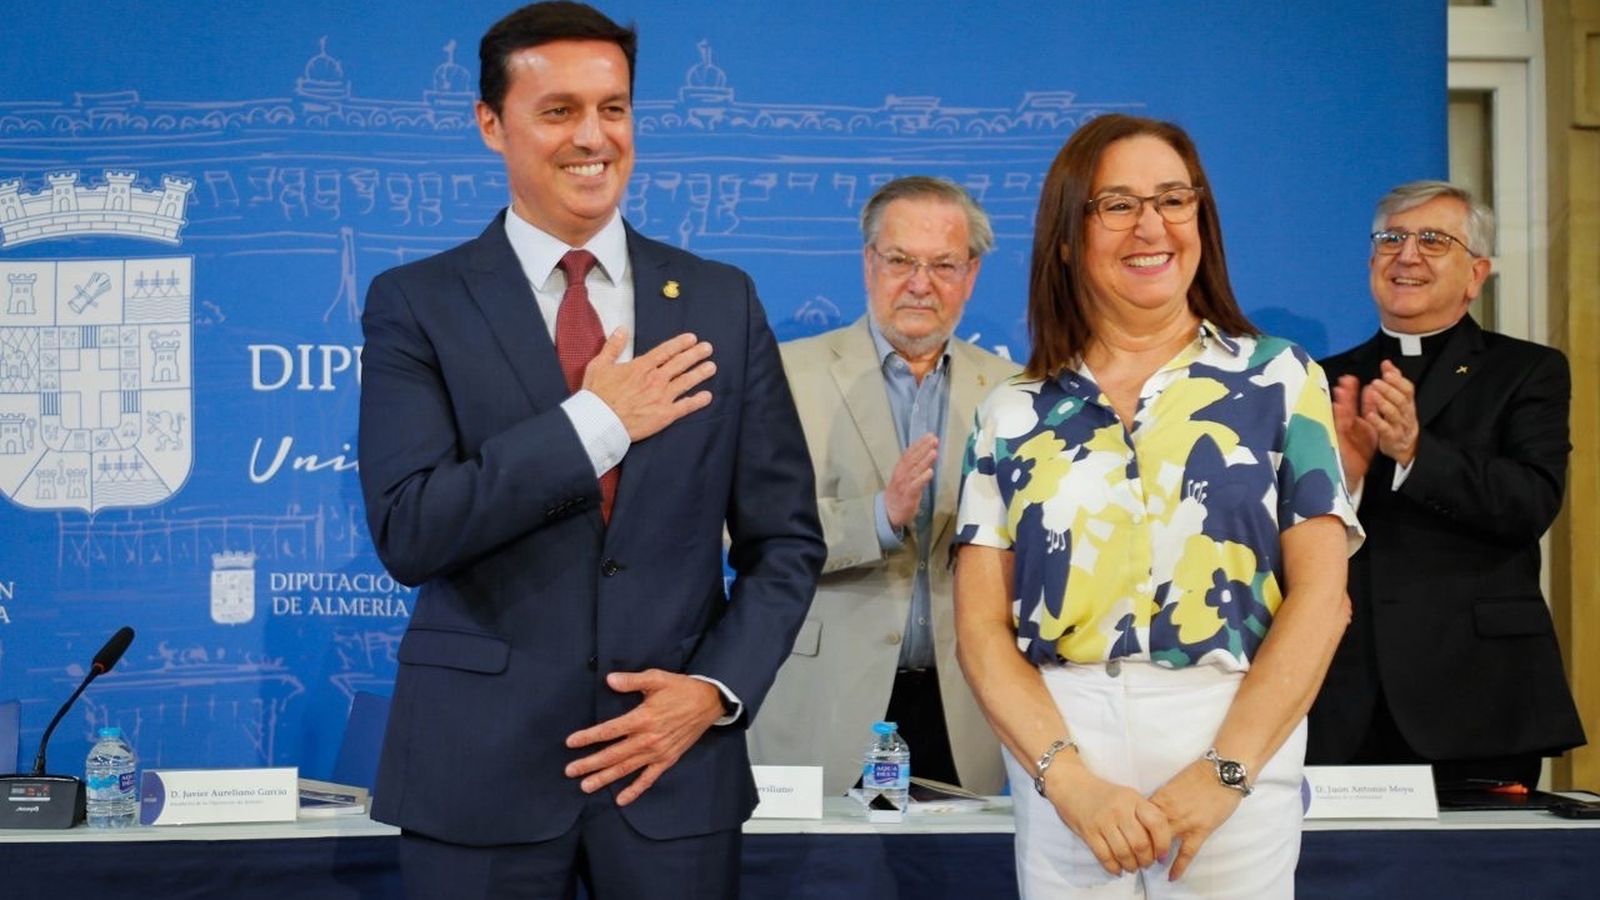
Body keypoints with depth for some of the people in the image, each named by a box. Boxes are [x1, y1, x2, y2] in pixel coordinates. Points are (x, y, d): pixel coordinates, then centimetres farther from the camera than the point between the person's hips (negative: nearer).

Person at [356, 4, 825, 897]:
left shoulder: (722, 301, 5)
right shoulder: (417, 304, -1)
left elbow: (787, 538, 7)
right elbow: (409, 530, -12)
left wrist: (716, 689, -7)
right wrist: (594, 422, -15)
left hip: (676, 765, 2)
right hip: (479, 770, -1)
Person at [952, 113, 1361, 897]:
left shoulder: (1278, 379, 4)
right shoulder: (1013, 414, 7)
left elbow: (1321, 595, -2)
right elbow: (980, 627, 2)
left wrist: (1222, 773, -12)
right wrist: (1069, 778, -13)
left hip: (1235, 750, -1)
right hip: (1057, 757, 1)